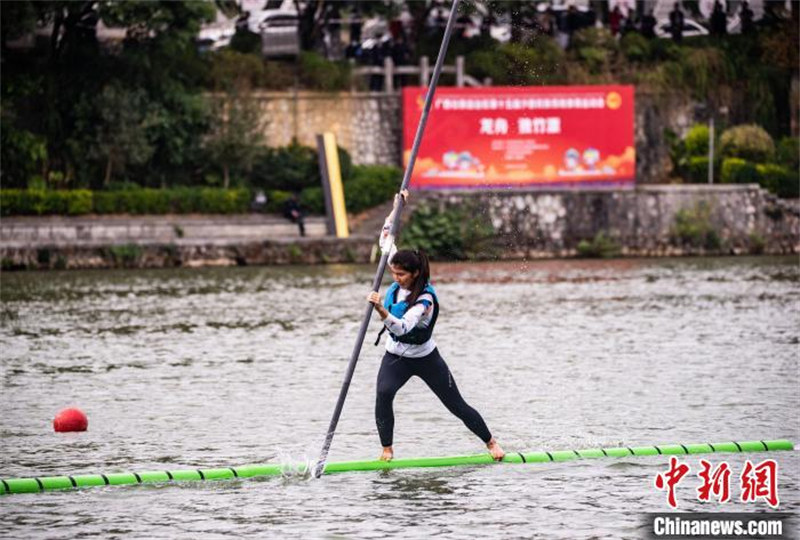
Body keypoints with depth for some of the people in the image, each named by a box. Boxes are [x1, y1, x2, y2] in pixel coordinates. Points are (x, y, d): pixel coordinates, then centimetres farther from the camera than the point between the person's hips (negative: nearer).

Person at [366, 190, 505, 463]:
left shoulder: (424, 300, -30)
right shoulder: (399, 280, -10)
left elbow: (402, 327, -46)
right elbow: (385, 238, -1)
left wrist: (381, 310, -61)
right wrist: (397, 207, -8)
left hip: (425, 357, -5)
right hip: (395, 357, 5)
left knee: (457, 406, 6)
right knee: (383, 394, -25)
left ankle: (491, 442, 27)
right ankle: (387, 450, -19)